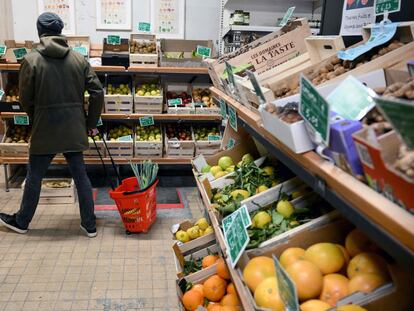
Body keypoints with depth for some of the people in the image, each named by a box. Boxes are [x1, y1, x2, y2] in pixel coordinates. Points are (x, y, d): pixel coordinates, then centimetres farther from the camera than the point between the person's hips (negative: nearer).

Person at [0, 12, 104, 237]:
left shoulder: (31, 60, -8)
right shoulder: (79, 59, 0)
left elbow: (25, 99, -3)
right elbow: (97, 92, -2)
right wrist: (91, 123, 8)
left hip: (44, 130, -2)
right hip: (74, 130, 3)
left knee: (34, 178, 13)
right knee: (80, 175, 11)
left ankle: (21, 221, 32)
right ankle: (89, 225, 17)